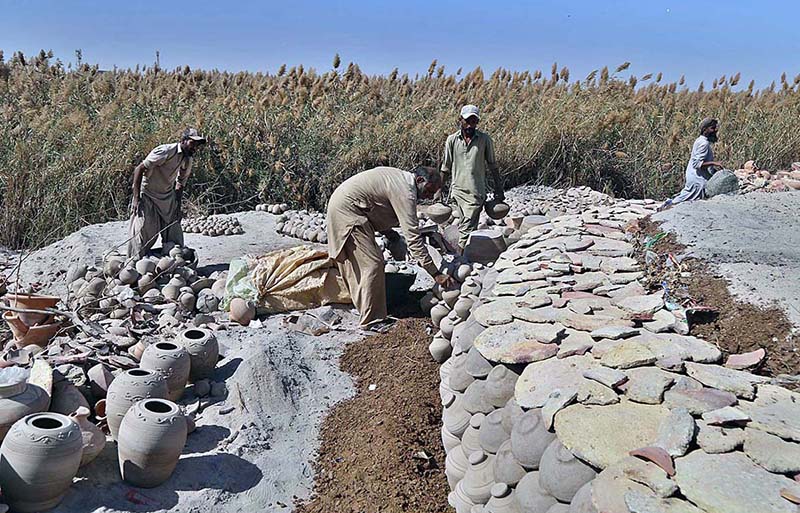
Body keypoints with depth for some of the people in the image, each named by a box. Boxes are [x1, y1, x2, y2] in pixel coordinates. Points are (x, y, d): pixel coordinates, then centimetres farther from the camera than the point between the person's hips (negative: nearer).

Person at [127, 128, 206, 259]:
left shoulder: (188, 160, 2)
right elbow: (139, 169, -21)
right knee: (143, 232, -9)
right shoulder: (166, 152, -22)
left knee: (174, 235, 6)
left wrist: (178, 206, 4)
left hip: (167, 197, 7)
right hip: (147, 195, -7)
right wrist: (136, 198, -23)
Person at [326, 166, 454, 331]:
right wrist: (436, 274, -25)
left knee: (358, 263, 15)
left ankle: (365, 309, 24)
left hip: (341, 204, 11)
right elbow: (413, 237, -26)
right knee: (372, 263, -10)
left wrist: (390, 234, 4)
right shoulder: (405, 192, -21)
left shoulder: (401, 178, 10)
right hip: (346, 208, -11)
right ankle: (371, 320, -4)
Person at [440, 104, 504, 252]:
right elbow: (445, 168, 8)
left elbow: (492, 166, 10)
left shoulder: (485, 139, 1)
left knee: (466, 229, -8)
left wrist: (498, 190, 10)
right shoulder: (452, 140, 4)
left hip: (476, 192, -2)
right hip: (457, 190, 2)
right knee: (465, 227, 8)